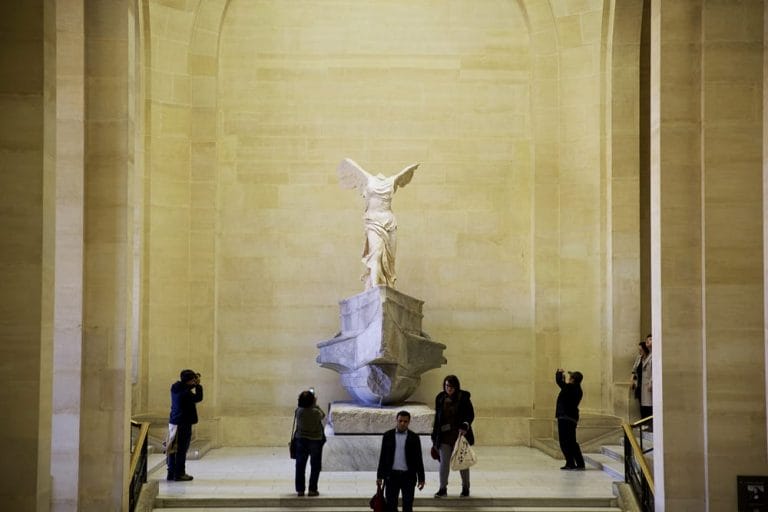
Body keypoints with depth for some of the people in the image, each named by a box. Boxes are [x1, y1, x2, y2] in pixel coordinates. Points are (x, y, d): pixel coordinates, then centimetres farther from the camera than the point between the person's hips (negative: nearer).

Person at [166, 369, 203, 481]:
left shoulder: (175, 388, 5)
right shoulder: (185, 393, -21)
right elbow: (198, 398, -12)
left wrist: (194, 384, 9)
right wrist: (198, 385, -3)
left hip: (173, 422, 9)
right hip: (183, 424, -9)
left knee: (173, 449, 13)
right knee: (181, 450, -2)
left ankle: (171, 472, 20)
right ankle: (179, 474, 2)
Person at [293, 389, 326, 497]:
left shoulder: (298, 411, -13)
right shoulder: (316, 412, -19)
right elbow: (322, 415, 2)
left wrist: (303, 400, 9)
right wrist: (315, 405, 4)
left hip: (301, 440, 3)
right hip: (315, 440, -3)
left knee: (300, 465, 11)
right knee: (315, 466, 10)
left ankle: (300, 490, 13)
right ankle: (312, 489, 9)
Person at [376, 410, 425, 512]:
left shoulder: (414, 437, 1)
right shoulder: (388, 435, 4)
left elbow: (418, 458, 2)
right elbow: (383, 456, 6)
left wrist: (421, 479, -1)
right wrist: (379, 476, 3)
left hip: (408, 477, -1)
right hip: (391, 475, 1)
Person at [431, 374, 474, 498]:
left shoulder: (463, 397, -5)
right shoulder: (440, 398, 3)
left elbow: (470, 415, -3)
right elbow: (437, 417, 8)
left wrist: (465, 426, -21)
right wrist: (435, 436, 7)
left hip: (460, 434, -2)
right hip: (445, 436, 2)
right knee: (444, 462, -3)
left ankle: (465, 488, 22)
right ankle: (442, 489, 4)